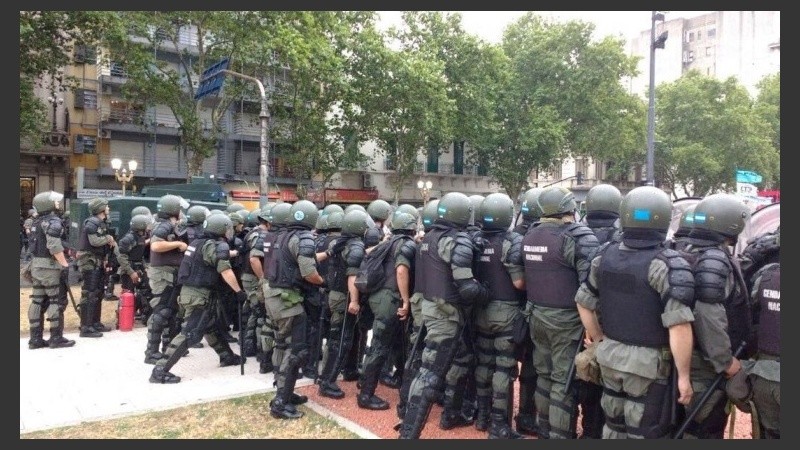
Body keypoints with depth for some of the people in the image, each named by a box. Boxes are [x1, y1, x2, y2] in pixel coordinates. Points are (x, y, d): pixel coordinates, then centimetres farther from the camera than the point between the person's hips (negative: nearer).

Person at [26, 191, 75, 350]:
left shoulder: (36, 221, 13)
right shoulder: (53, 221, -15)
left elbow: (37, 244, 17)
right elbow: (54, 247, -24)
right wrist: (65, 265, -20)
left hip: (36, 266, 9)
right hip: (50, 266, -9)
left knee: (38, 301, 10)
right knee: (57, 301, -2)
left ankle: (35, 338, 13)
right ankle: (56, 337, 0)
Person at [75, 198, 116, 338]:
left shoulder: (102, 223, 16)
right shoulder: (92, 222, -13)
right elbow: (94, 241, -25)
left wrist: (110, 241, -3)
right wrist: (108, 238, -10)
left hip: (98, 261, 10)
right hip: (89, 261, -10)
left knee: (98, 293, 15)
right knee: (89, 294, -11)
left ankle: (95, 323, 24)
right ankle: (86, 328, -9)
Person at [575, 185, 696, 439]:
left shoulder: (605, 255, 1)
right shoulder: (669, 264, -18)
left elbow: (584, 302, 9)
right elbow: (679, 327, -23)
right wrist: (684, 376, -13)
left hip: (609, 356, 5)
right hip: (649, 362, -5)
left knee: (613, 426, 22)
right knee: (645, 433, 10)